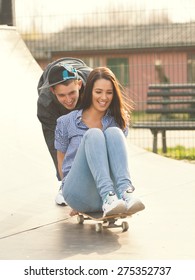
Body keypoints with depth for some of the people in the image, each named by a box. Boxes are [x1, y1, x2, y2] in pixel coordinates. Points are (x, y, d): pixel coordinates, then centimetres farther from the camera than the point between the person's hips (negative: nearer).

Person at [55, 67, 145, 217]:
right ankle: (107, 195, -48)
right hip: (79, 195, -2)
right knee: (94, 134, -25)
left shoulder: (118, 123, 13)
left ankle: (125, 192, -44)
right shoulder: (66, 122, 7)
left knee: (113, 132, -21)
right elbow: (61, 160, 13)